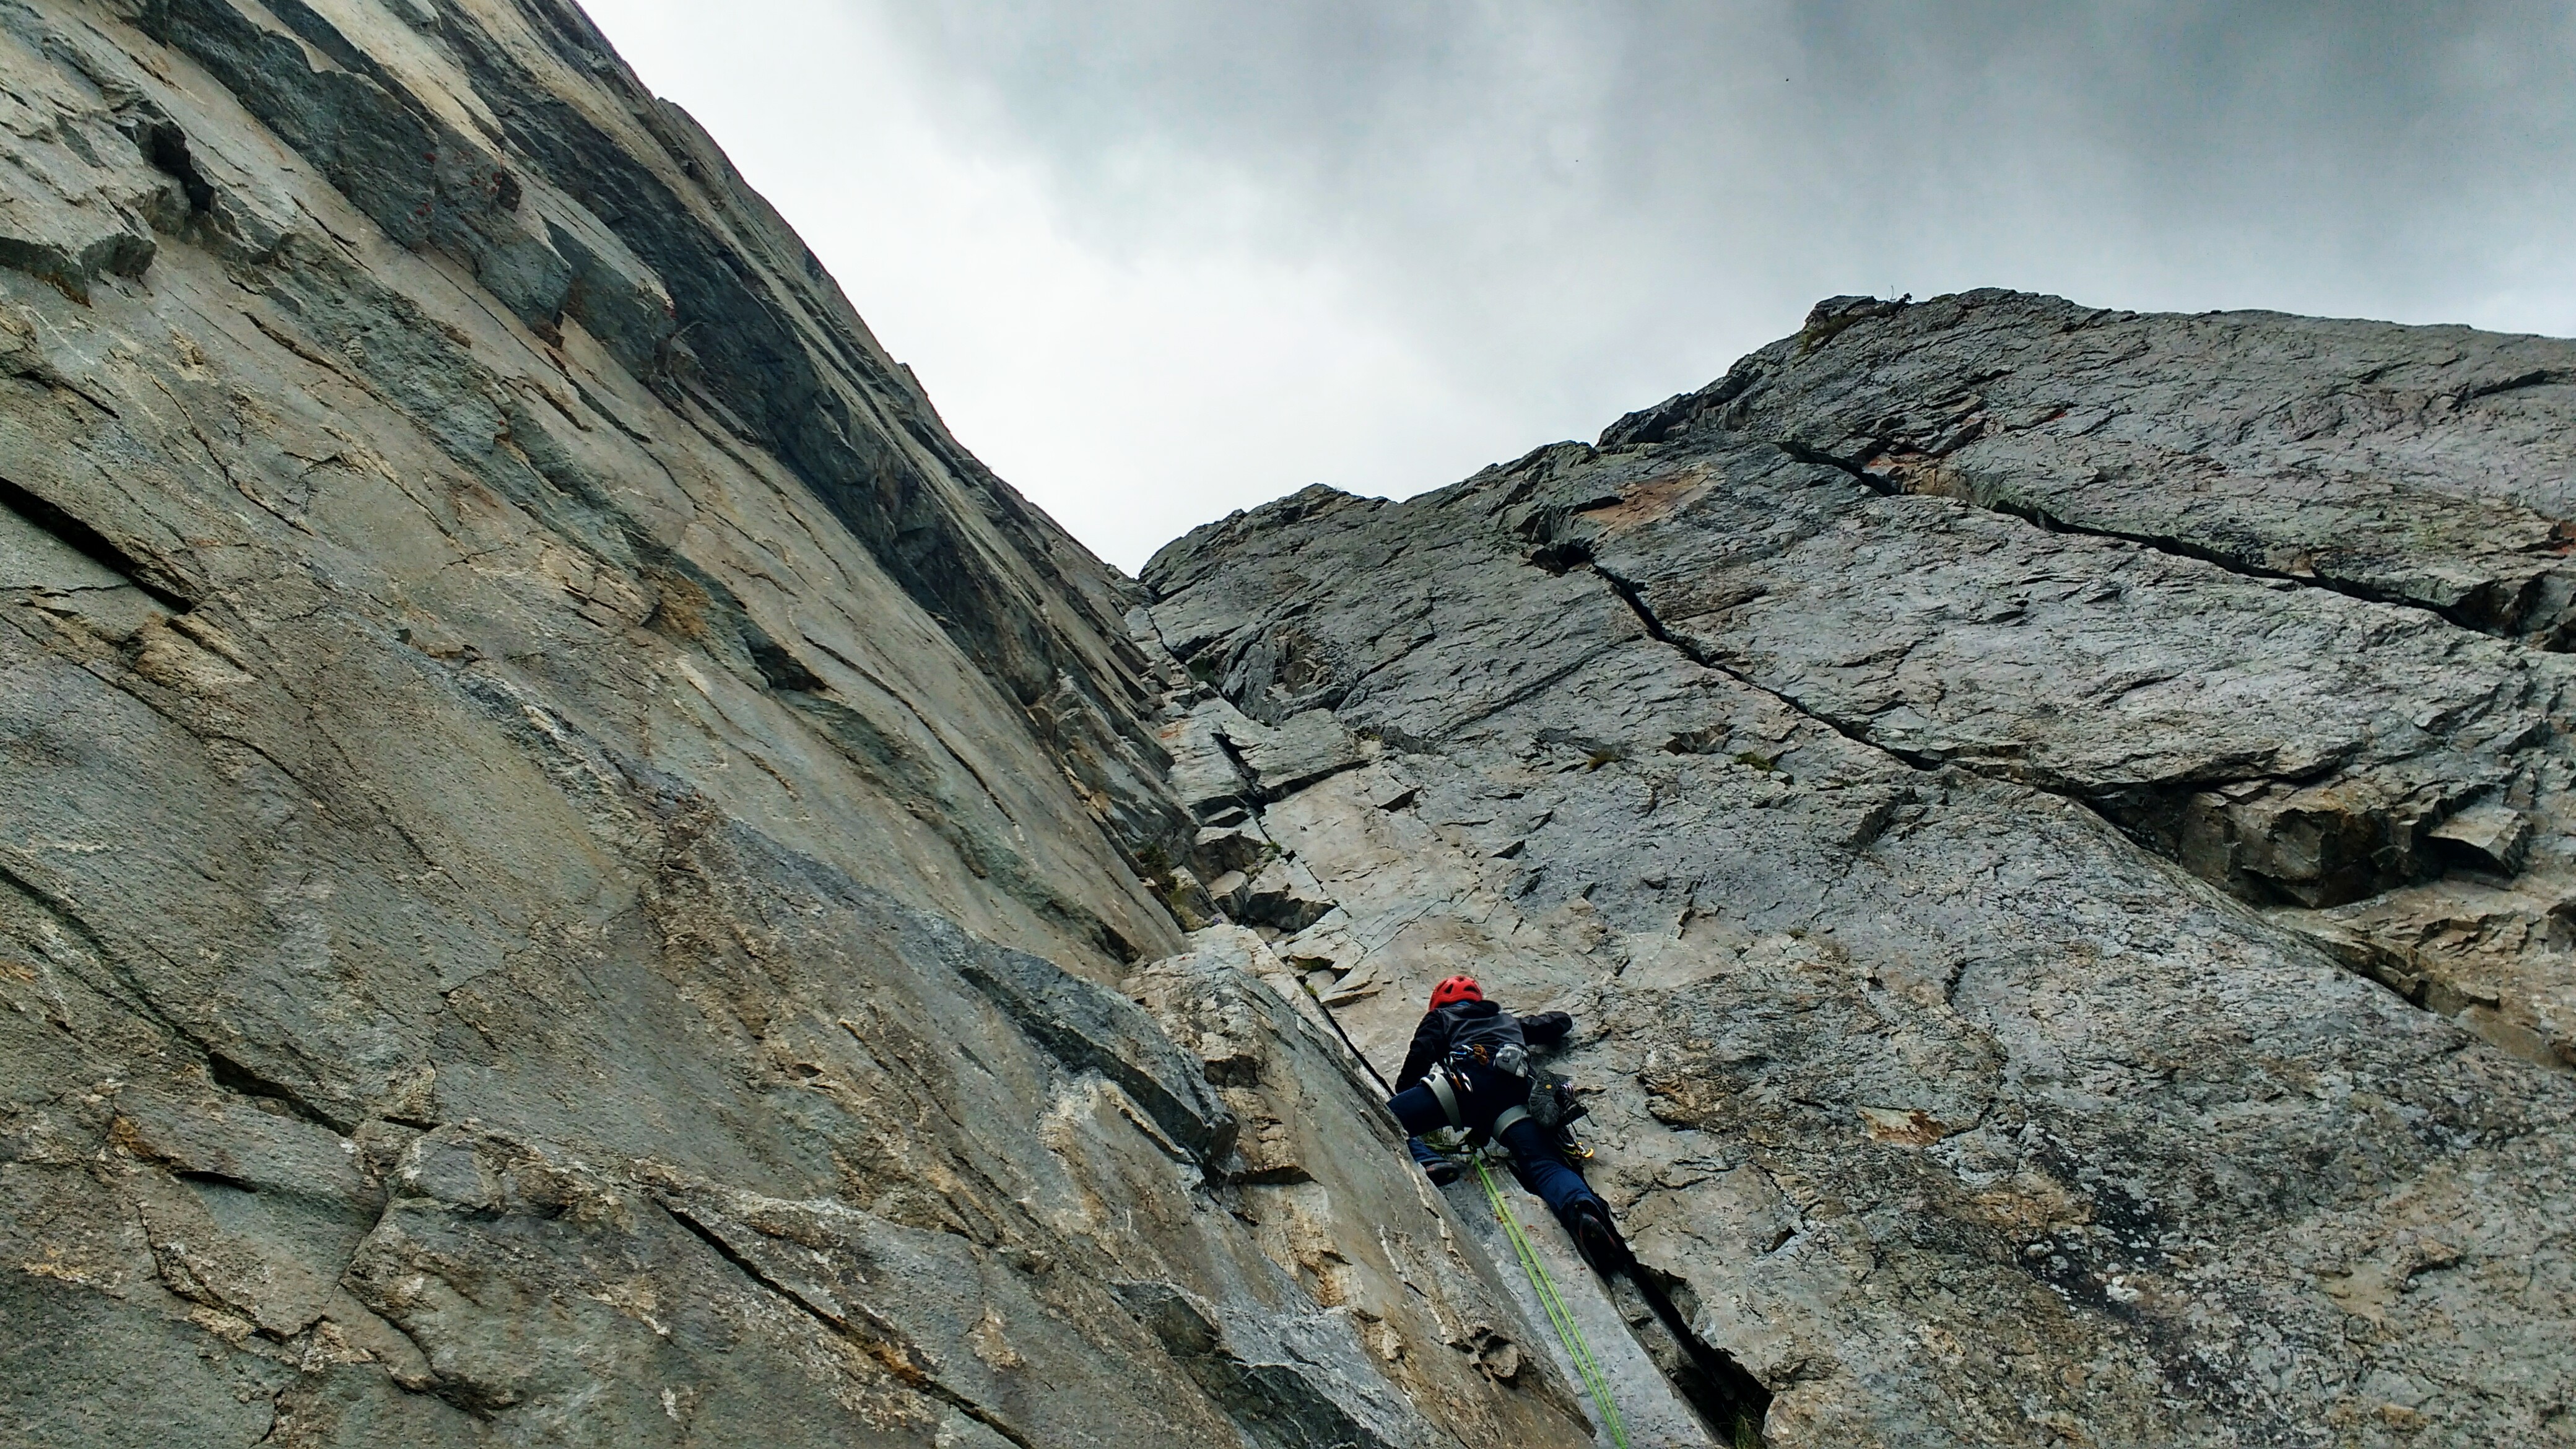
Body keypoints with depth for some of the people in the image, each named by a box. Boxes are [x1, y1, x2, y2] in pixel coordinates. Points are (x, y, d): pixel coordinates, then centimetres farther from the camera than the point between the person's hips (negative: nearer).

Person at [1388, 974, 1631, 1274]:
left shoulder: (1440, 1017, 32)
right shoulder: (1509, 1020, 44)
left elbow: (1420, 1057, 14)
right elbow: (1561, 1022, 54)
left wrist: (1403, 1094, 26)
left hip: (1466, 1079, -4)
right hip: (1514, 1093, 4)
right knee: (1544, 1164, -13)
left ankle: (1424, 1163, -34)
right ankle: (1583, 1209, -45)